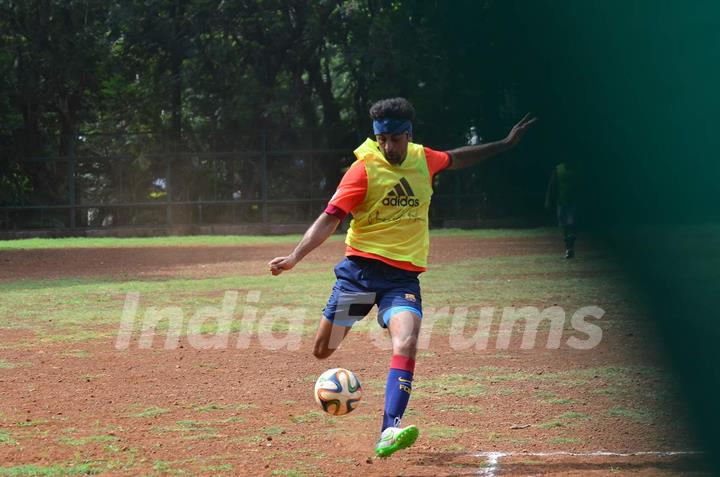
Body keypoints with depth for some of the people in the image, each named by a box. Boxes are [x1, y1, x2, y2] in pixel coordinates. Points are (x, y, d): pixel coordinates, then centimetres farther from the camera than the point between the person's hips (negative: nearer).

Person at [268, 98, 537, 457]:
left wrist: (505, 144, 34)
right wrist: (294, 257, -24)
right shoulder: (364, 169, -8)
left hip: (404, 275, 2)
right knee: (322, 349, 1)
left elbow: (455, 159, 30)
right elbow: (330, 218, -13)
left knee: (406, 344, -23)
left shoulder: (422, 159, 7)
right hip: (362, 268, -2)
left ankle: (389, 431, -28)